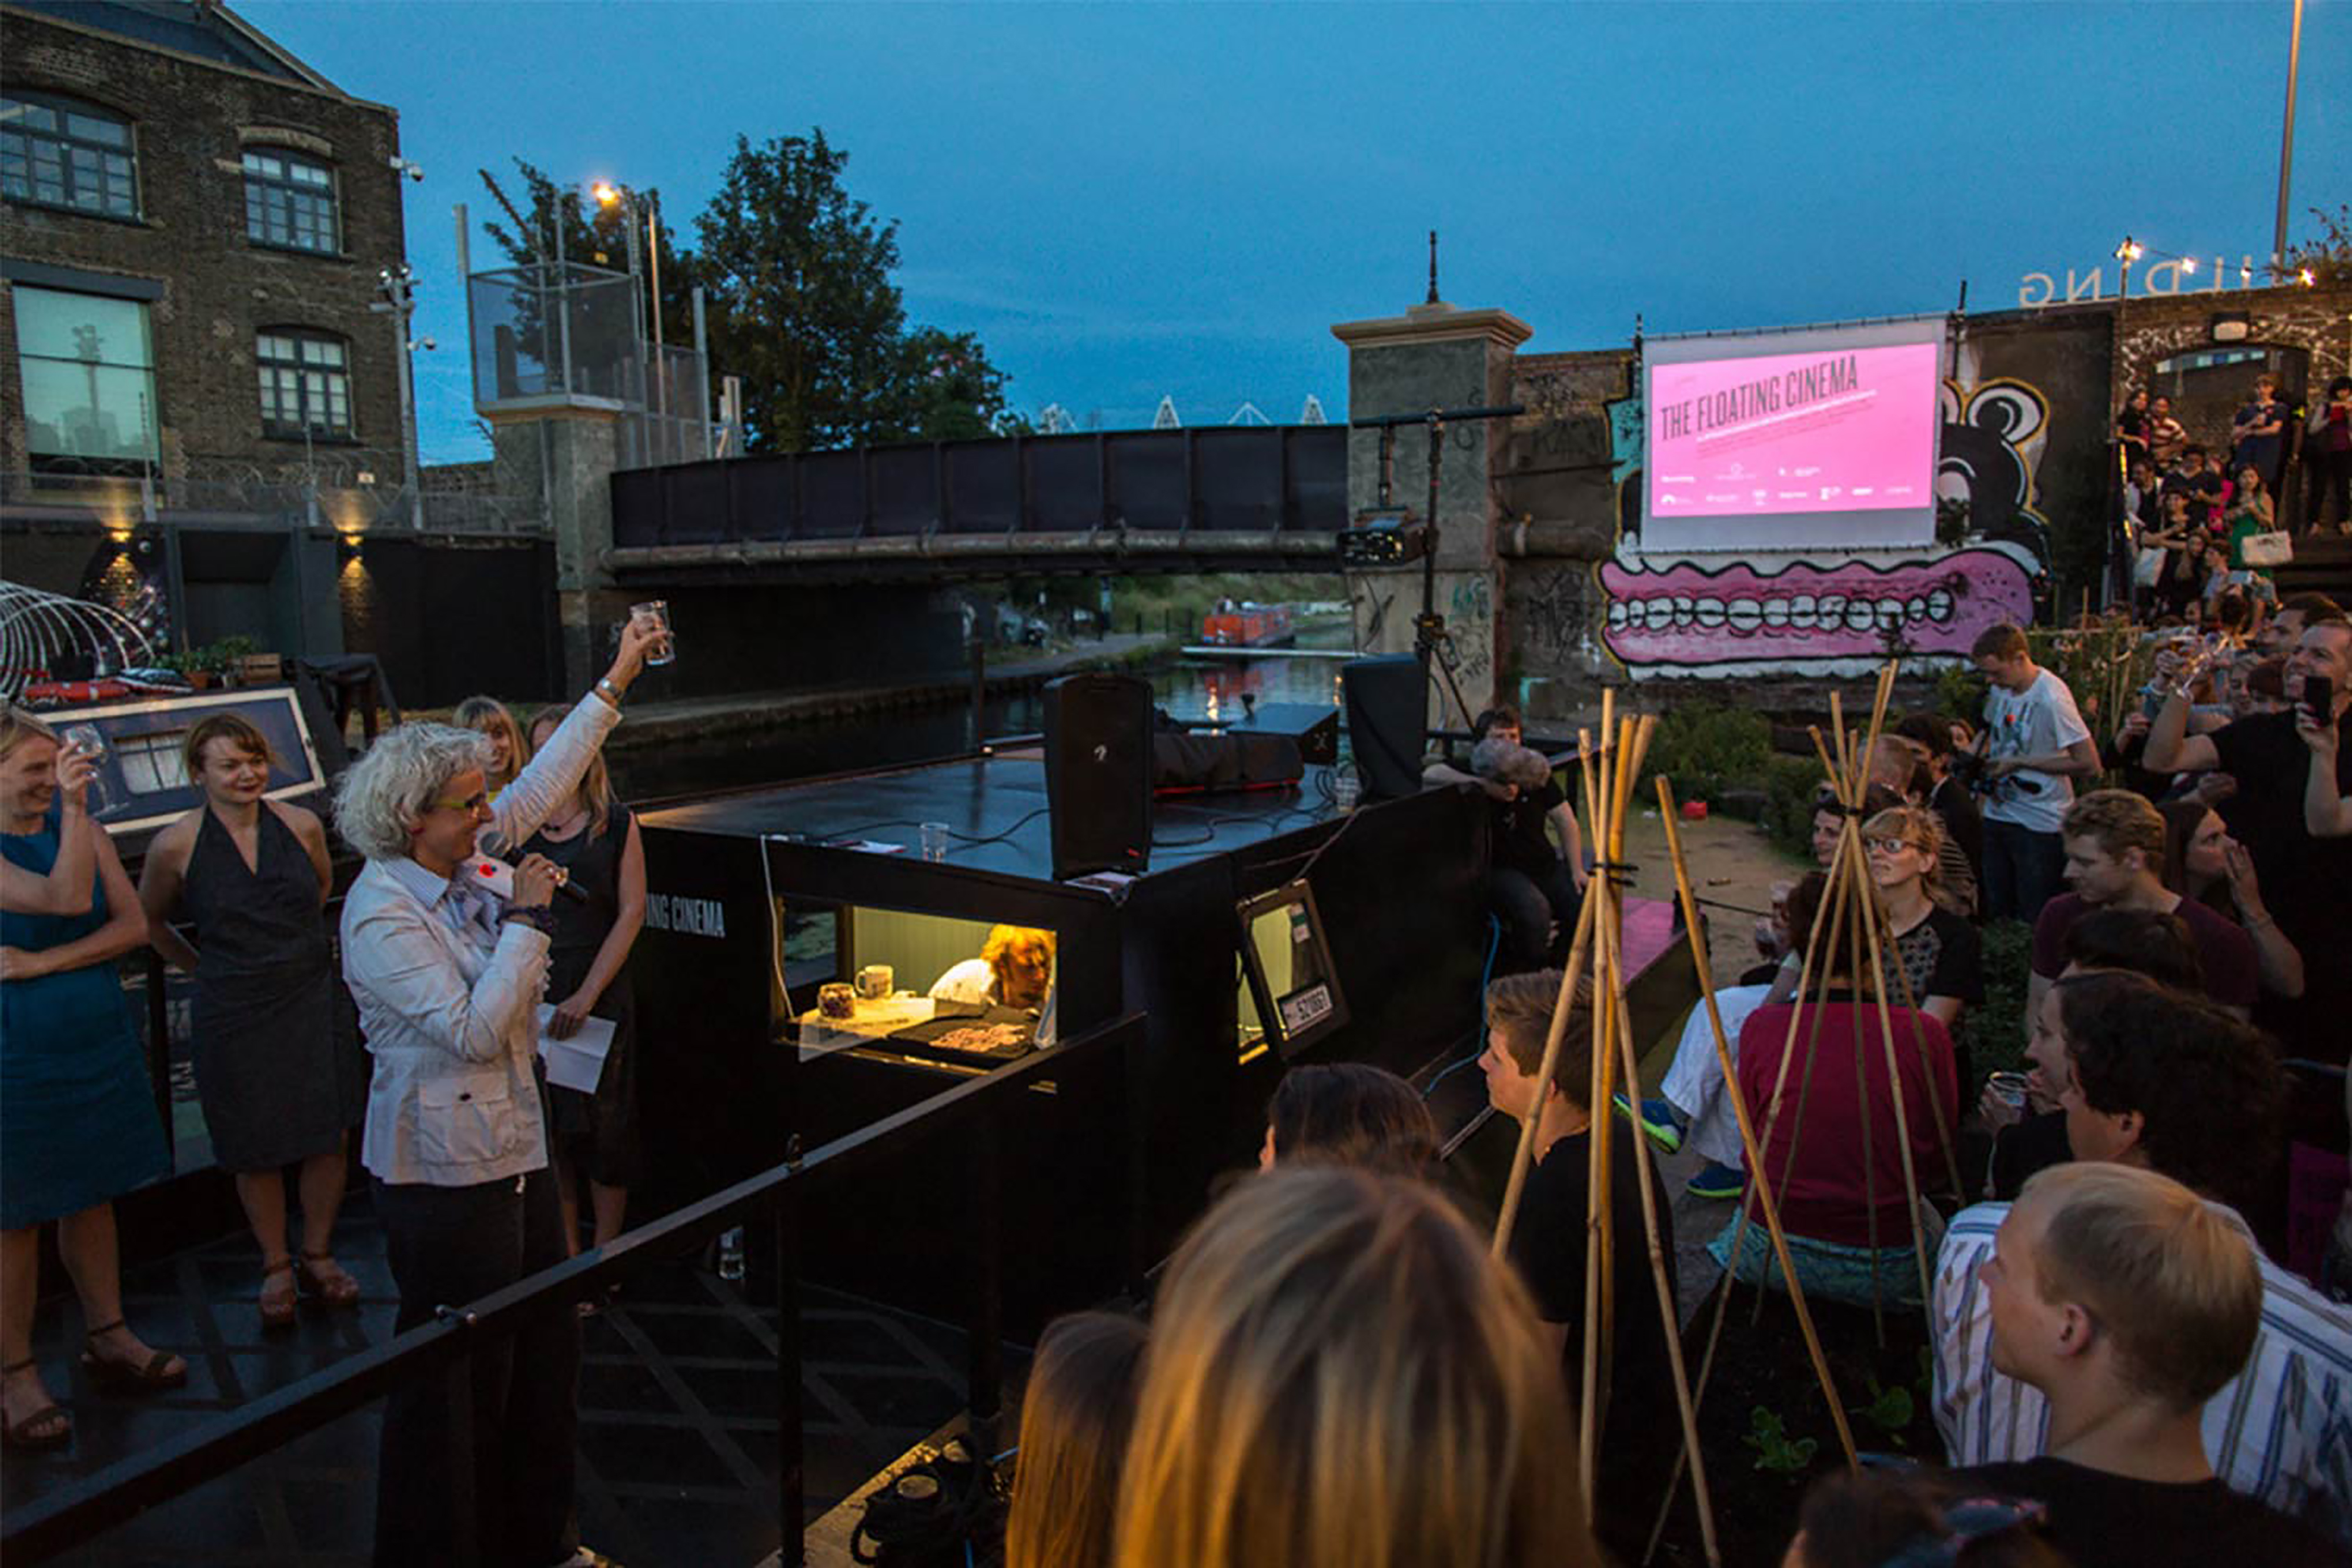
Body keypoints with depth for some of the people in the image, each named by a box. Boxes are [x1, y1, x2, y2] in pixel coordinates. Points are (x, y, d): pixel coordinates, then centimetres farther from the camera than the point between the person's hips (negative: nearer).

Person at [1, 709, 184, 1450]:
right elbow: (68, 899, -28)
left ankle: (108, 1339, 30)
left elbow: (132, 925, -4)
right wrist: (73, 807, -30)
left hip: (98, 1043, 5)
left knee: (92, 1196, 16)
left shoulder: (81, 826, 2)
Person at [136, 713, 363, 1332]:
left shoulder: (301, 825, -3)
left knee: (329, 1136, 6)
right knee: (258, 1149, 8)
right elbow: (148, 920, 10)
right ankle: (276, 1267, 28)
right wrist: (206, 965, 6)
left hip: (312, 997, 2)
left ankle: (317, 1256, 26)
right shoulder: (176, 845, -8)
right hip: (234, 1013, -2)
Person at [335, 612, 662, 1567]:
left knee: (546, 1356, 18)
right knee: (456, 1382, 4)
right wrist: (527, 918, -20)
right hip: (445, 1176, -9)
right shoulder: (383, 915, -20)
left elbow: (540, 789, 12)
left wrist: (615, 683, 11)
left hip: (512, 1152, 9)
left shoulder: (452, 873, 4)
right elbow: (475, 1030, -24)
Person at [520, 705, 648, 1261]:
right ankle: (566, 1255, 23)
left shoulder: (617, 825, 0)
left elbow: (631, 914, -4)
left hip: (600, 995, -2)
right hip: (529, 994, 2)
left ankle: (603, 1258, 19)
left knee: (602, 1126, 4)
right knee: (546, 1128, 8)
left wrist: (587, 996, -11)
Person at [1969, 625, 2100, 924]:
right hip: (1998, 815, 7)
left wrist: (2019, 762, -17)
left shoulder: (2051, 698, -20)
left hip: (2040, 823, -7)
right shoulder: (2000, 690, 4)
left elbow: (2089, 764, -20)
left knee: (2035, 922, 0)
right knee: (1994, 914, 13)